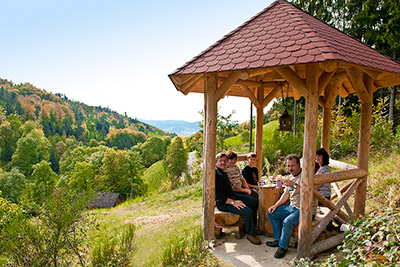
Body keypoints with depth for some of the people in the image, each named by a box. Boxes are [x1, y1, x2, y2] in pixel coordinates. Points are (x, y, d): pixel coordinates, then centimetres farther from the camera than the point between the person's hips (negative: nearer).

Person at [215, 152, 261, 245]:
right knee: (247, 211, -25)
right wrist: (233, 202, -27)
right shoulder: (216, 174, -20)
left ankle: (253, 226, 22)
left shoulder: (223, 171, 12)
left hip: (231, 196, 11)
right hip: (223, 203, -11)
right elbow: (217, 195, -26)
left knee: (254, 202, 10)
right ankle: (251, 234, -4)